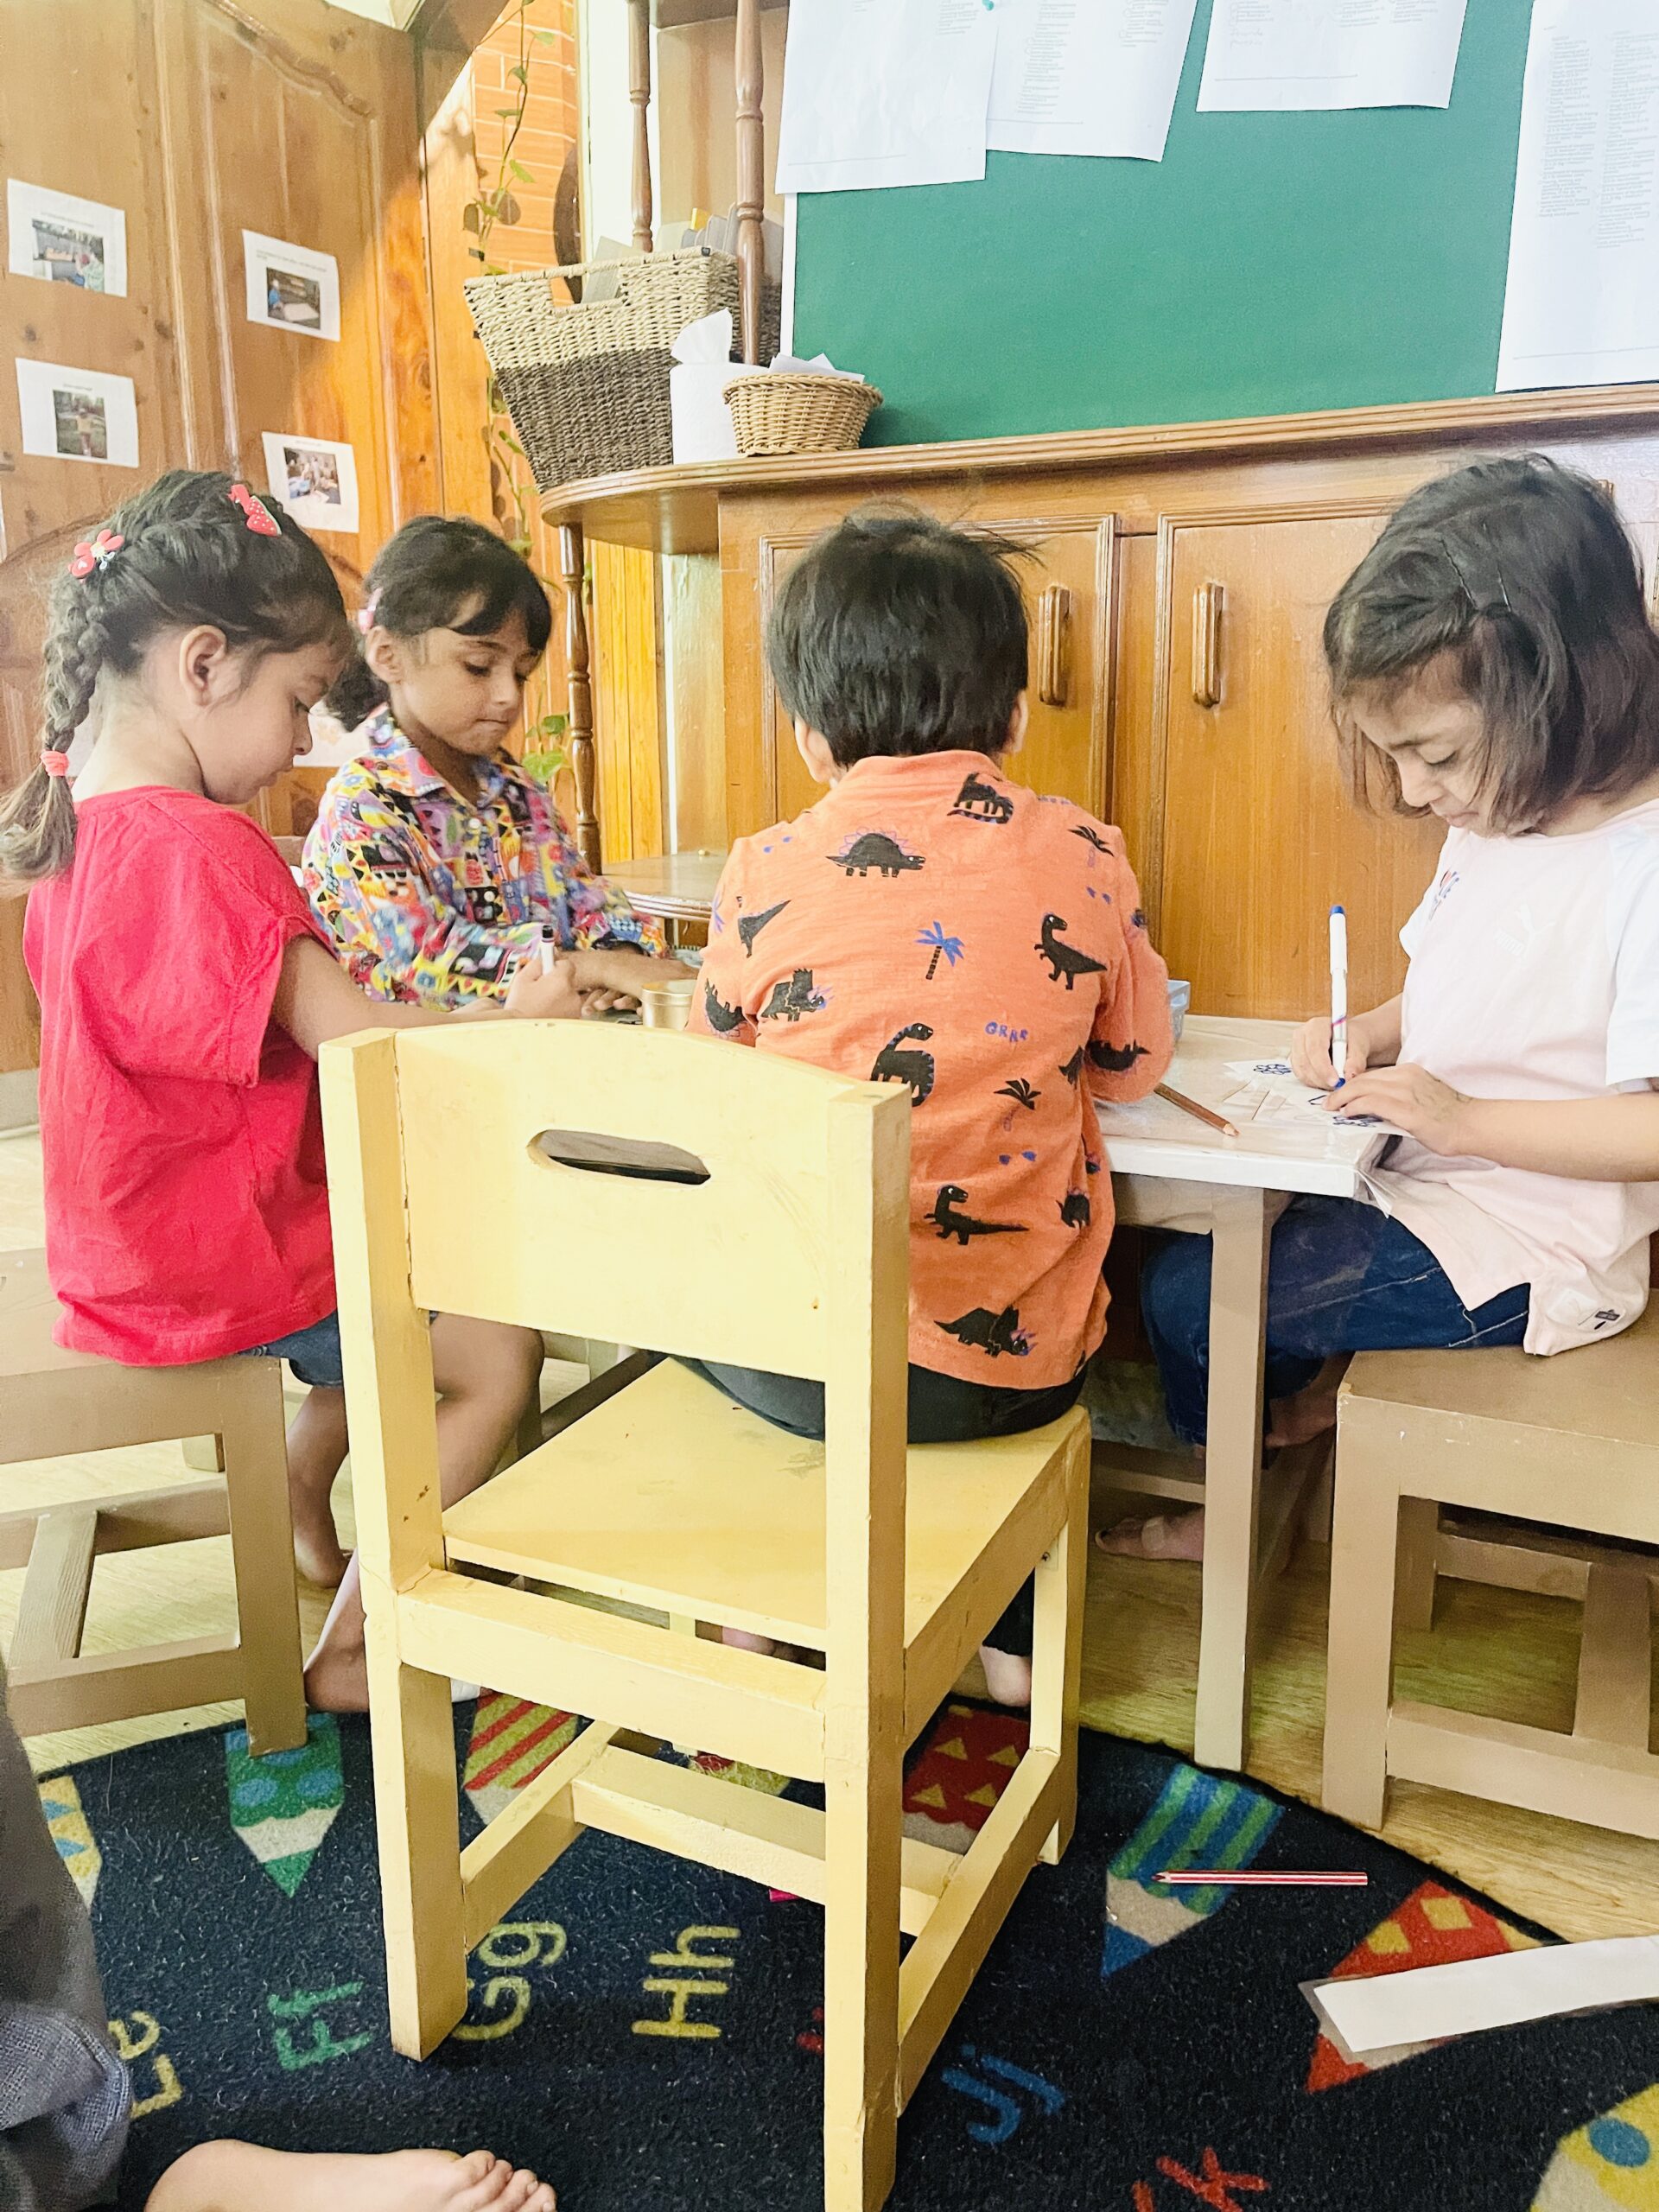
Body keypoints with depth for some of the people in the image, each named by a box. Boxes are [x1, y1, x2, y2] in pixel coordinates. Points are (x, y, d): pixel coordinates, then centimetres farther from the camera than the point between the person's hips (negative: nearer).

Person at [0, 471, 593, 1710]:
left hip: (140, 1241, 10)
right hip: (221, 1267, -10)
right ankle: (348, 1655, 9)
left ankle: (304, 1521, 41)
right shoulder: (201, 847, -27)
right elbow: (357, 1040, -27)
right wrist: (514, 1021, -12)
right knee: (497, 1357, -2)